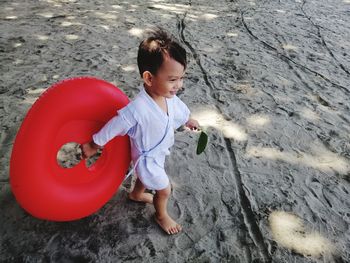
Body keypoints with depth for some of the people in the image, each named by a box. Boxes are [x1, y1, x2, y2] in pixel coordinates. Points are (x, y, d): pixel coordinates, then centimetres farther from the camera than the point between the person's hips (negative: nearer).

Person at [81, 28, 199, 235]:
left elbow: (182, 110, 4)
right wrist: (93, 146, -13)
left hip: (159, 153, 7)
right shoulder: (136, 110, -43)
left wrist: (190, 121, 24)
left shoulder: (170, 97, -19)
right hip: (147, 158, -7)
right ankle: (162, 215, 43)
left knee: (146, 176, 33)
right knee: (165, 190, 11)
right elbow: (111, 129, -28)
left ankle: (136, 194, 65)